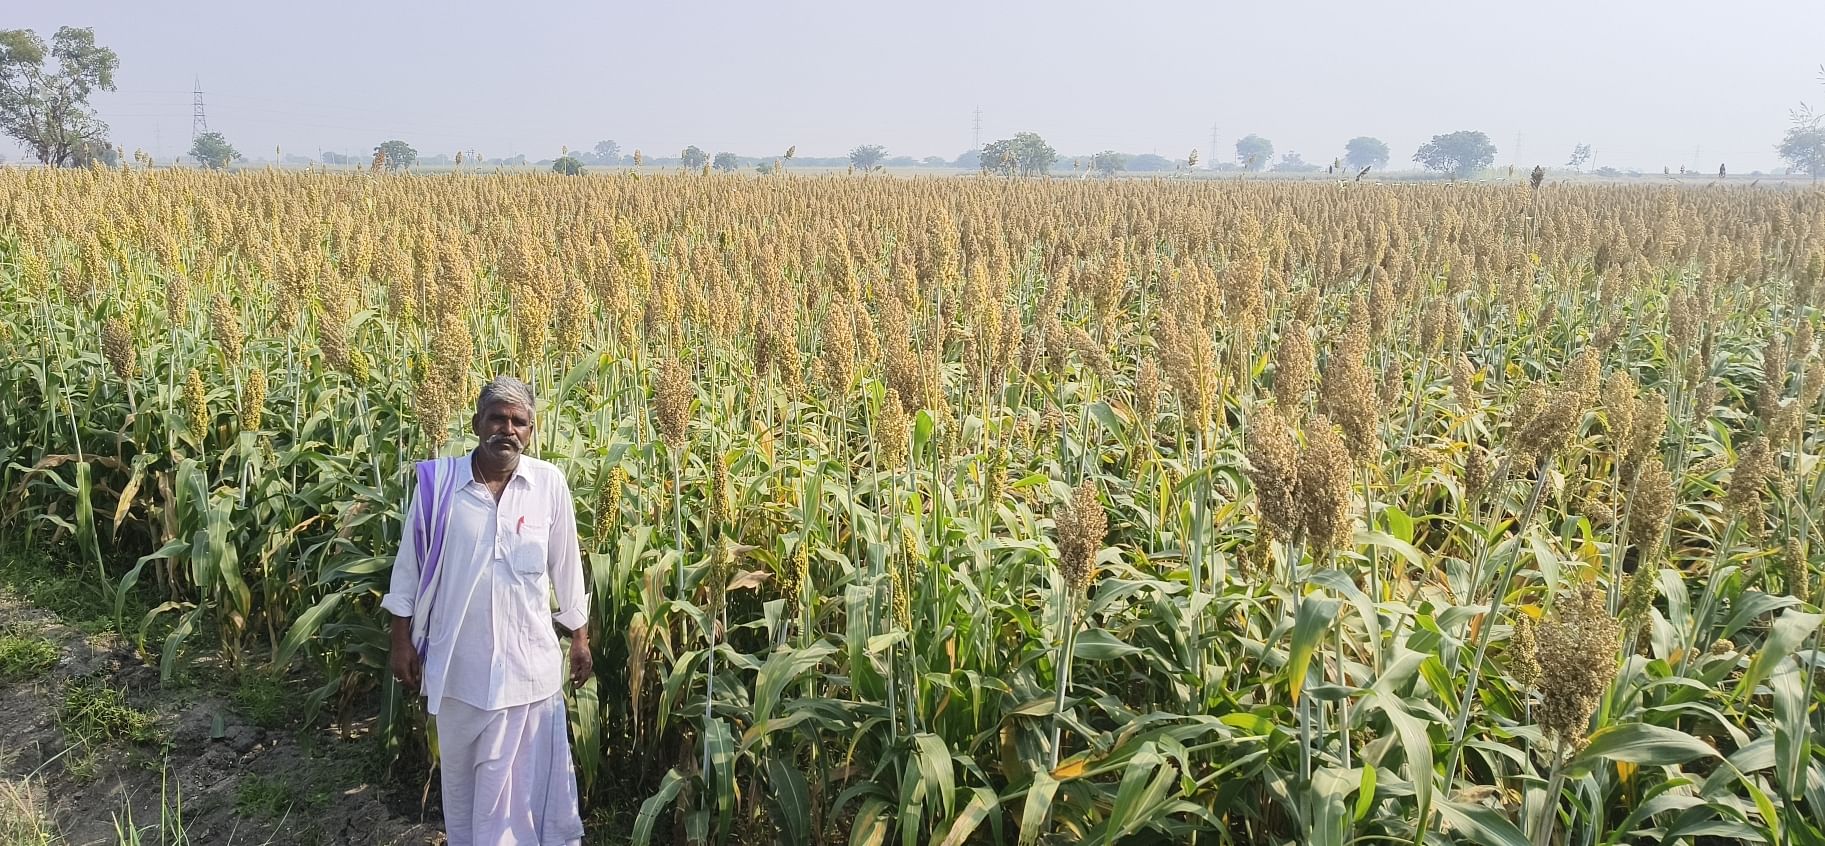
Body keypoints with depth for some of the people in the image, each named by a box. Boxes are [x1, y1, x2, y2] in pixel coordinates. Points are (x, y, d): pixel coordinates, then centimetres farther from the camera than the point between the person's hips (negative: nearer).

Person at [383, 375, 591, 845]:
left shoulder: (550, 484, -7)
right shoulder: (438, 482, -8)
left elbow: (567, 567, 3)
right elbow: (410, 565, 1)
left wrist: (579, 637, 9)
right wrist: (402, 641, 2)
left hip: (527, 662, 0)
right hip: (458, 662, 1)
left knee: (525, 777, 8)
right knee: (459, 772, 18)